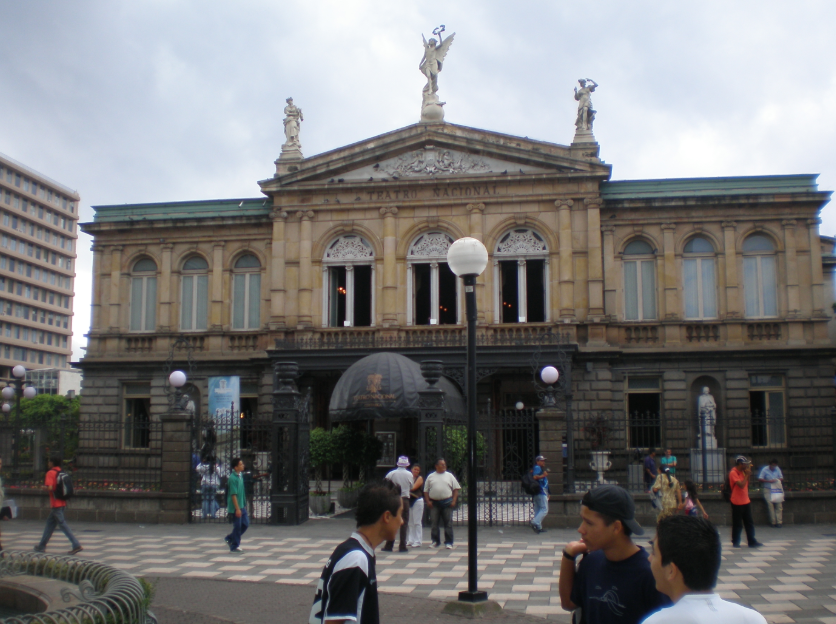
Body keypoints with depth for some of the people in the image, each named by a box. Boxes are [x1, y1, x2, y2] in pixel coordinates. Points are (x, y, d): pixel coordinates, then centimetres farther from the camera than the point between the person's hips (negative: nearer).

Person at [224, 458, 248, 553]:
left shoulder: (240, 476, 9)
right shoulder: (233, 478, -19)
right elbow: (233, 495, -21)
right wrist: (237, 509, -21)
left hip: (242, 506, 9)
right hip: (235, 508, -9)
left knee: (246, 524, 11)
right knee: (237, 526, 0)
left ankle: (230, 538, 24)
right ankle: (234, 546, 12)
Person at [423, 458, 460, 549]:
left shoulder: (449, 476, 9)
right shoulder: (430, 476, 10)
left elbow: (456, 489, 6)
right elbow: (426, 490, 10)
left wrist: (454, 501, -4)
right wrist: (428, 501, -2)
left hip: (447, 502, -1)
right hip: (434, 503, 1)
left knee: (448, 523, -1)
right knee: (433, 523, 2)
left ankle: (448, 542, 4)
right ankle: (435, 541, 13)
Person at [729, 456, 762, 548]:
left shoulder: (742, 471, 11)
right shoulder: (733, 473, -16)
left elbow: (746, 484, 14)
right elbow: (741, 485, -25)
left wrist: (748, 474, 2)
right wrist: (747, 475, -15)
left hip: (746, 501, 8)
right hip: (737, 503, -8)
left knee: (749, 523, 9)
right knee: (737, 524, 1)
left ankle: (752, 541, 14)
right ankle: (735, 542, 11)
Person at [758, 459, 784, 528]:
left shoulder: (777, 469, 8)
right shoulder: (765, 470, -3)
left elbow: (781, 478, 16)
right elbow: (760, 479, -5)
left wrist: (778, 480, -7)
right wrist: (769, 481, -16)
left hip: (777, 489, 3)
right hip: (768, 490, -3)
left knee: (779, 504, -7)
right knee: (770, 504, -11)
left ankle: (779, 522, -4)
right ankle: (773, 522, -5)